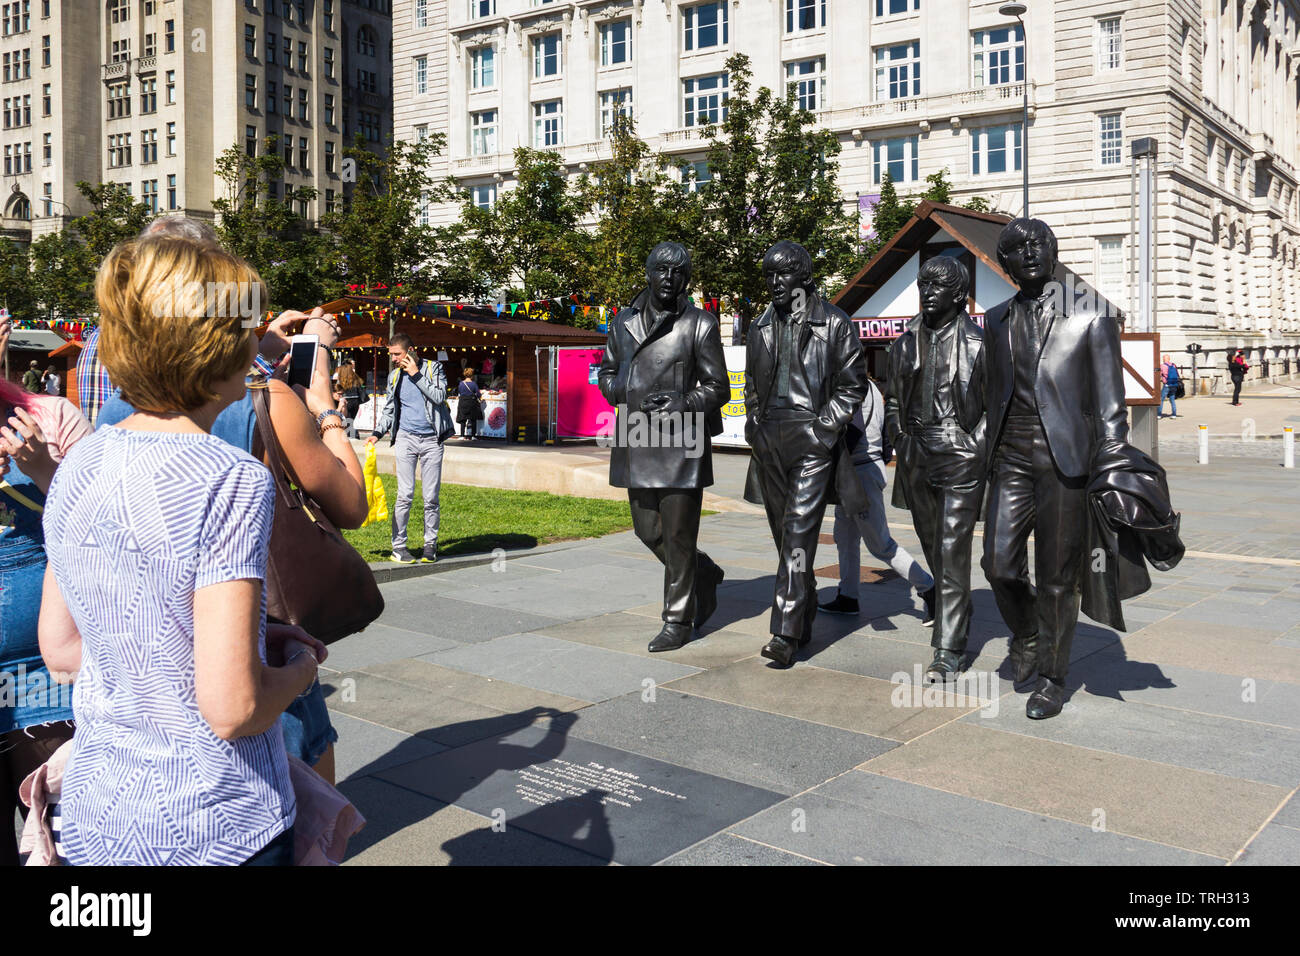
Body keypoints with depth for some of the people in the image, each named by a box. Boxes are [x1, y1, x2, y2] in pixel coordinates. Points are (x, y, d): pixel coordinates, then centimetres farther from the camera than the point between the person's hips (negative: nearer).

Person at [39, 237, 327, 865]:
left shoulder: (77, 466, 0)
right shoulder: (232, 481, -22)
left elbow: (60, 649, 9)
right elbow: (232, 709, -24)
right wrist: (299, 667, -3)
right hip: (215, 833, -6)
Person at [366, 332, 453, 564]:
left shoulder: (434, 368, 2)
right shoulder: (394, 376, 12)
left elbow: (439, 396, -12)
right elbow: (389, 410, 18)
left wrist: (417, 375, -11)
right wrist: (377, 433, 5)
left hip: (432, 440, -1)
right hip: (406, 438, 2)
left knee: (431, 497, 1)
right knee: (405, 494, -6)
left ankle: (430, 545, 12)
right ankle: (398, 547, 0)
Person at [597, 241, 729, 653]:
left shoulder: (700, 325, -2)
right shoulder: (624, 322, 11)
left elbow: (717, 388, -1)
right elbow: (606, 374, 17)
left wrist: (676, 409, -15)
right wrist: (637, 400, -2)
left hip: (681, 442, -5)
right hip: (636, 440, 5)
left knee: (678, 535, -1)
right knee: (648, 530, 12)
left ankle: (678, 621, 12)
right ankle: (705, 575, 37)